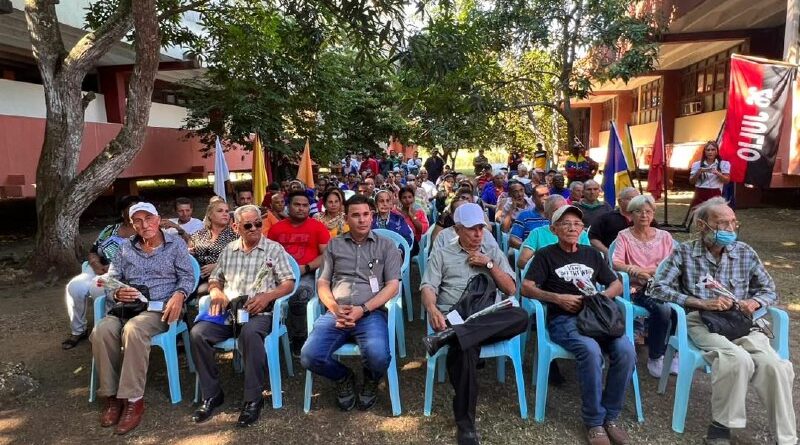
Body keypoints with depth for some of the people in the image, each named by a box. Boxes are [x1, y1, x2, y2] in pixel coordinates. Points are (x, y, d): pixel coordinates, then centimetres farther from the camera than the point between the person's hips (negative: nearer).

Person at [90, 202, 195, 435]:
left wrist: (179, 295, -18)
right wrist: (117, 293, -10)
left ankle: (133, 400, -26)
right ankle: (112, 395, -13)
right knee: (101, 332, -28)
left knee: (133, 330, -36)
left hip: (160, 308, -4)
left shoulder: (175, 243, 8)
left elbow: (187, 277, 4)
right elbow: (109, 280, 14)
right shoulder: (126, 247, 17)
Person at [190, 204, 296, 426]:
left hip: (259, 312, -4)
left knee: (250, 333, -37)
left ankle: (253, 399, -23)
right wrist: (217, 293, -1)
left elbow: (289, 283, 1)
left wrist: (267, 296, -17)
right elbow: (214, 279, 23)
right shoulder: (228, 250, 18)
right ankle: (212, 395, -7)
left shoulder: (274, 249, 6)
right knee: (198, 333, -22)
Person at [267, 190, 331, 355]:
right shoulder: (276, 228, 16)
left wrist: (306, 268, -11)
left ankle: (298, 340, -11)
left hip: (307, 275, -3)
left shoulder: (318, 227, 6)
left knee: (298, 294, -35)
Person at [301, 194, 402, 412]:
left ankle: (370, 381, 9)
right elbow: (322, 283, 14)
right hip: (335, 313, 2)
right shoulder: (334, 245, 17)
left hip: (371, 313, -2)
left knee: (378, 357, -31)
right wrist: (335, 309, -7)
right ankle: (344, 377, 12)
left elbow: (392, 286, 2)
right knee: (310, 357, -23)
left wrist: (363, 309, -11)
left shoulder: (386, 246, 11)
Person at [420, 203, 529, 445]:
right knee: (466, 348, -38)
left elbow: (511, 289, 14)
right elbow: (428, 288, 2)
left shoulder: (494, 252, 22)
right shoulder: (441, 254, 15)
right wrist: (432, 310, -21)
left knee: (521, 316, -32)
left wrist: (488, 264, 3)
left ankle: (450, 336, -39)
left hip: (488, 319, 3)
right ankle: (465, 422, -27)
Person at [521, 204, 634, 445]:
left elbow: (617, 285, 23)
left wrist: (602, 295, 1)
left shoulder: (592, 254, 22)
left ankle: (610, 416, -8)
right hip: (563, 319, -4)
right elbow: (526, 288, -2)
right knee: (591, 350, -35)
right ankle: (594, 421, -17)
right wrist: (558, 298, -13)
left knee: (626, 350, -26)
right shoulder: (546, 255, 8)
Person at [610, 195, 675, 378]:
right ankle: (655, 358, -11)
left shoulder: (664, 236, 16)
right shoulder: (624, 236, 7)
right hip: (637, 289, -3)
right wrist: (633, 270, -28)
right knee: (663, 309, -31)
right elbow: (616, 263, -7)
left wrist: (644, 270, -13)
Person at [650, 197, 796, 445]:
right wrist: (702, 303, -15)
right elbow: (658, 288, -6)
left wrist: (754, 302, -4)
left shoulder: (745, 253, 12)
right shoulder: (685, 253, 2)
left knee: (775, 366, -26)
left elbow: (770, 290, 21)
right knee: (739, 359, -33)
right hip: (701, 322, -3)